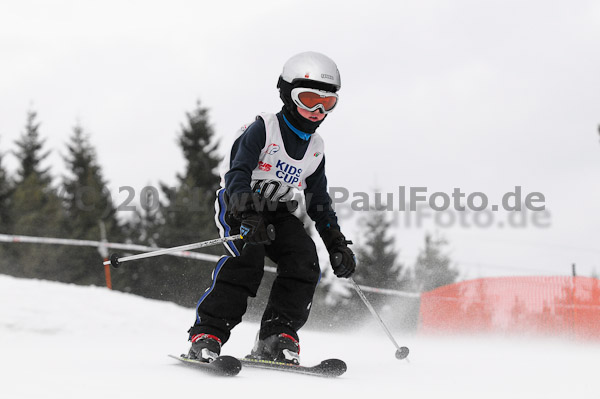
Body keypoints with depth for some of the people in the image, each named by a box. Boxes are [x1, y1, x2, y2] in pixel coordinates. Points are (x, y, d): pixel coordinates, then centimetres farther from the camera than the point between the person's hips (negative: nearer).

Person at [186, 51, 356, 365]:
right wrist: (247, 215, -41)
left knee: (305, 260, -20)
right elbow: (237, 173, -24)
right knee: (248, 255, -32)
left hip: (279, 212, 6)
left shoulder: (315, 150, 10)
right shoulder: (263, 129, -11)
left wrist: (337, 244, 9)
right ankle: (207, 334, -29)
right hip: (238, 206, -6)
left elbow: (319, 203, 19)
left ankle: (278, 336, -17)